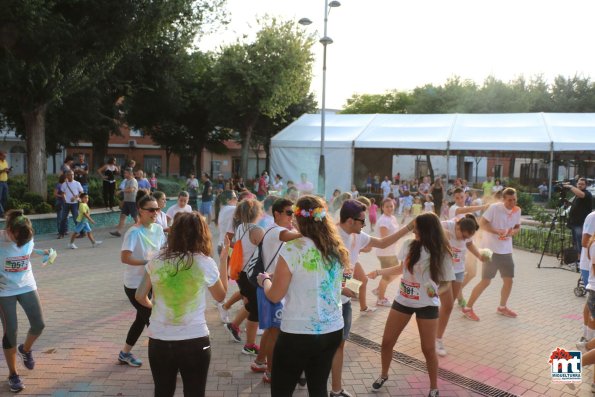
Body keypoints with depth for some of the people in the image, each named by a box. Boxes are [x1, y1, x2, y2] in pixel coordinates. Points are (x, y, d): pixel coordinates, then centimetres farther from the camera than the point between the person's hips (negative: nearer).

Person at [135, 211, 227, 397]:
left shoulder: (156, 260, -3)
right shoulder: (205, 263, -10)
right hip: (194, 341, -2)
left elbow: (140, 296, 8)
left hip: (158, 341, 3)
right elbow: (220, 295, 7)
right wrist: (224, 261, 14)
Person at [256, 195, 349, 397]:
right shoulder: (337, 250, 2)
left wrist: (264, 280, 11)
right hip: (333, 331, 6)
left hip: (298, 334, -5)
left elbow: (275, 295, -9)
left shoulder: (293, 249, -15)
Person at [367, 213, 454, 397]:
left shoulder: (440, 253, -14)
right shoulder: (409, 245, -5)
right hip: (403, 300, 4)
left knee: (428, 349, 3)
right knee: (387, 342, 8)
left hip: (427, 305, -3)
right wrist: (378, 272, 8)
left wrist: (436, 290, -23)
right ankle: (384, 375, 34)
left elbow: (447, 282, -4)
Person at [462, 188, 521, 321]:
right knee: (485, 281, -5)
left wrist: (513, 231, -9)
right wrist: (497, 231, -29)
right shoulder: (494, 207, -15)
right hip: (491, 250, -6)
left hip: (507, 251, 7)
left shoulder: (517, 211, 4)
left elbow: (517, 227, 14)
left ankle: (502, 307, 32)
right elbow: (482, 223, -17)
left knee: (509, 281, 10)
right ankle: (468, 308, 6)